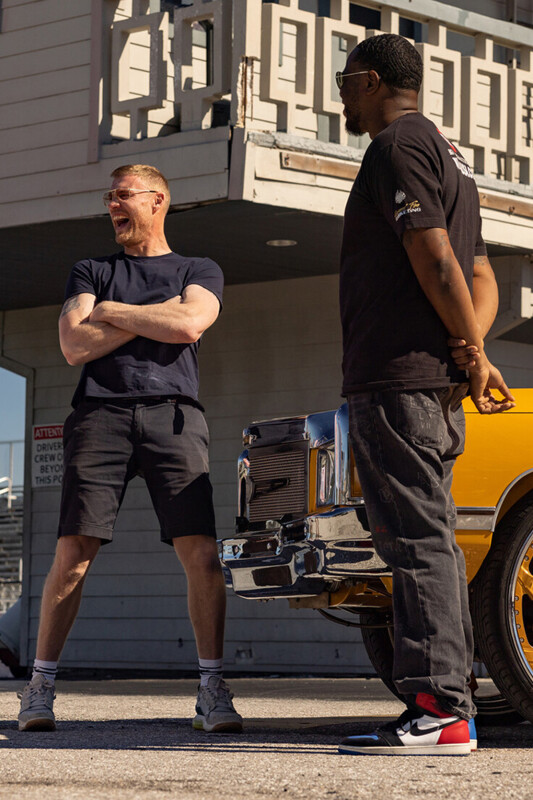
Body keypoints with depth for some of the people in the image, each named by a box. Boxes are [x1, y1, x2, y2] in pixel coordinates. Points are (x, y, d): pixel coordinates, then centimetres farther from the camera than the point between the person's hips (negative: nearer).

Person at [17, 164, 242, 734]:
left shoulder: (200, 272, 20)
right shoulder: (91, 272, 23)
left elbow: (188, 324, -2)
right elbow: (75, 346, 7)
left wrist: (111, 312, 5)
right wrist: (153, 316, 5)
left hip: (172, 413, -1)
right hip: (101, 411, 1)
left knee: (200, 553, -13)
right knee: (73, 552, -9)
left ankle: (212, 692, -9)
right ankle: (40, 687, -5)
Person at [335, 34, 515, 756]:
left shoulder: (399, 146, -6)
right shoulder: (448, 156, 26)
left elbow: (434, 258, -16)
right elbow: (483, 281, 22)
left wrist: (471, 353, -10)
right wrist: (468, 354, 7)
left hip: (397, 378, -10)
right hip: (436, 386, 10)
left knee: (418, 540, -14)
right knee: (427, 541, 8)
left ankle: (438, 709, -19)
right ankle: (447, 710, 8)